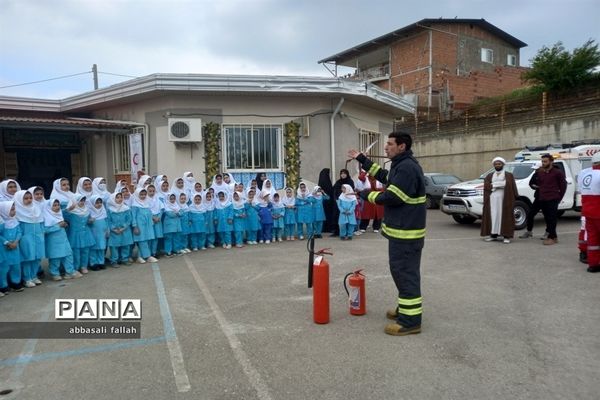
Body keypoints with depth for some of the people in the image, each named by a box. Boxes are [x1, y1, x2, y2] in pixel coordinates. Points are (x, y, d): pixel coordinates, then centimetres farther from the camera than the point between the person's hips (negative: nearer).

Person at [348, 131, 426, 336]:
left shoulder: (407, 167, -20)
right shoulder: (402, 165, 15)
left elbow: (392, 197, -24)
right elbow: (384, 177, 27)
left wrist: (369, 195, -8)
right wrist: (362, 160, 28)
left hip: (406, 230, -11)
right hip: (402, 228, 11)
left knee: (406, 273, -6)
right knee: (400, 270, 19)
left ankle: (410, 321, 1)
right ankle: (405, 309, 31)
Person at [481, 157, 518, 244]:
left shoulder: (509, 175, 7)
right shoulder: (490, 175, 15)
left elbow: (512, 187, -5)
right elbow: (486, 185, 0)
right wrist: (501, 184, -9)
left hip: (505, 199, -2)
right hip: (492, 199, 3)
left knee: (505, 216, -4)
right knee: (493, 216, 0)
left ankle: (506, 236, -2)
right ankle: (493, 234, 6)